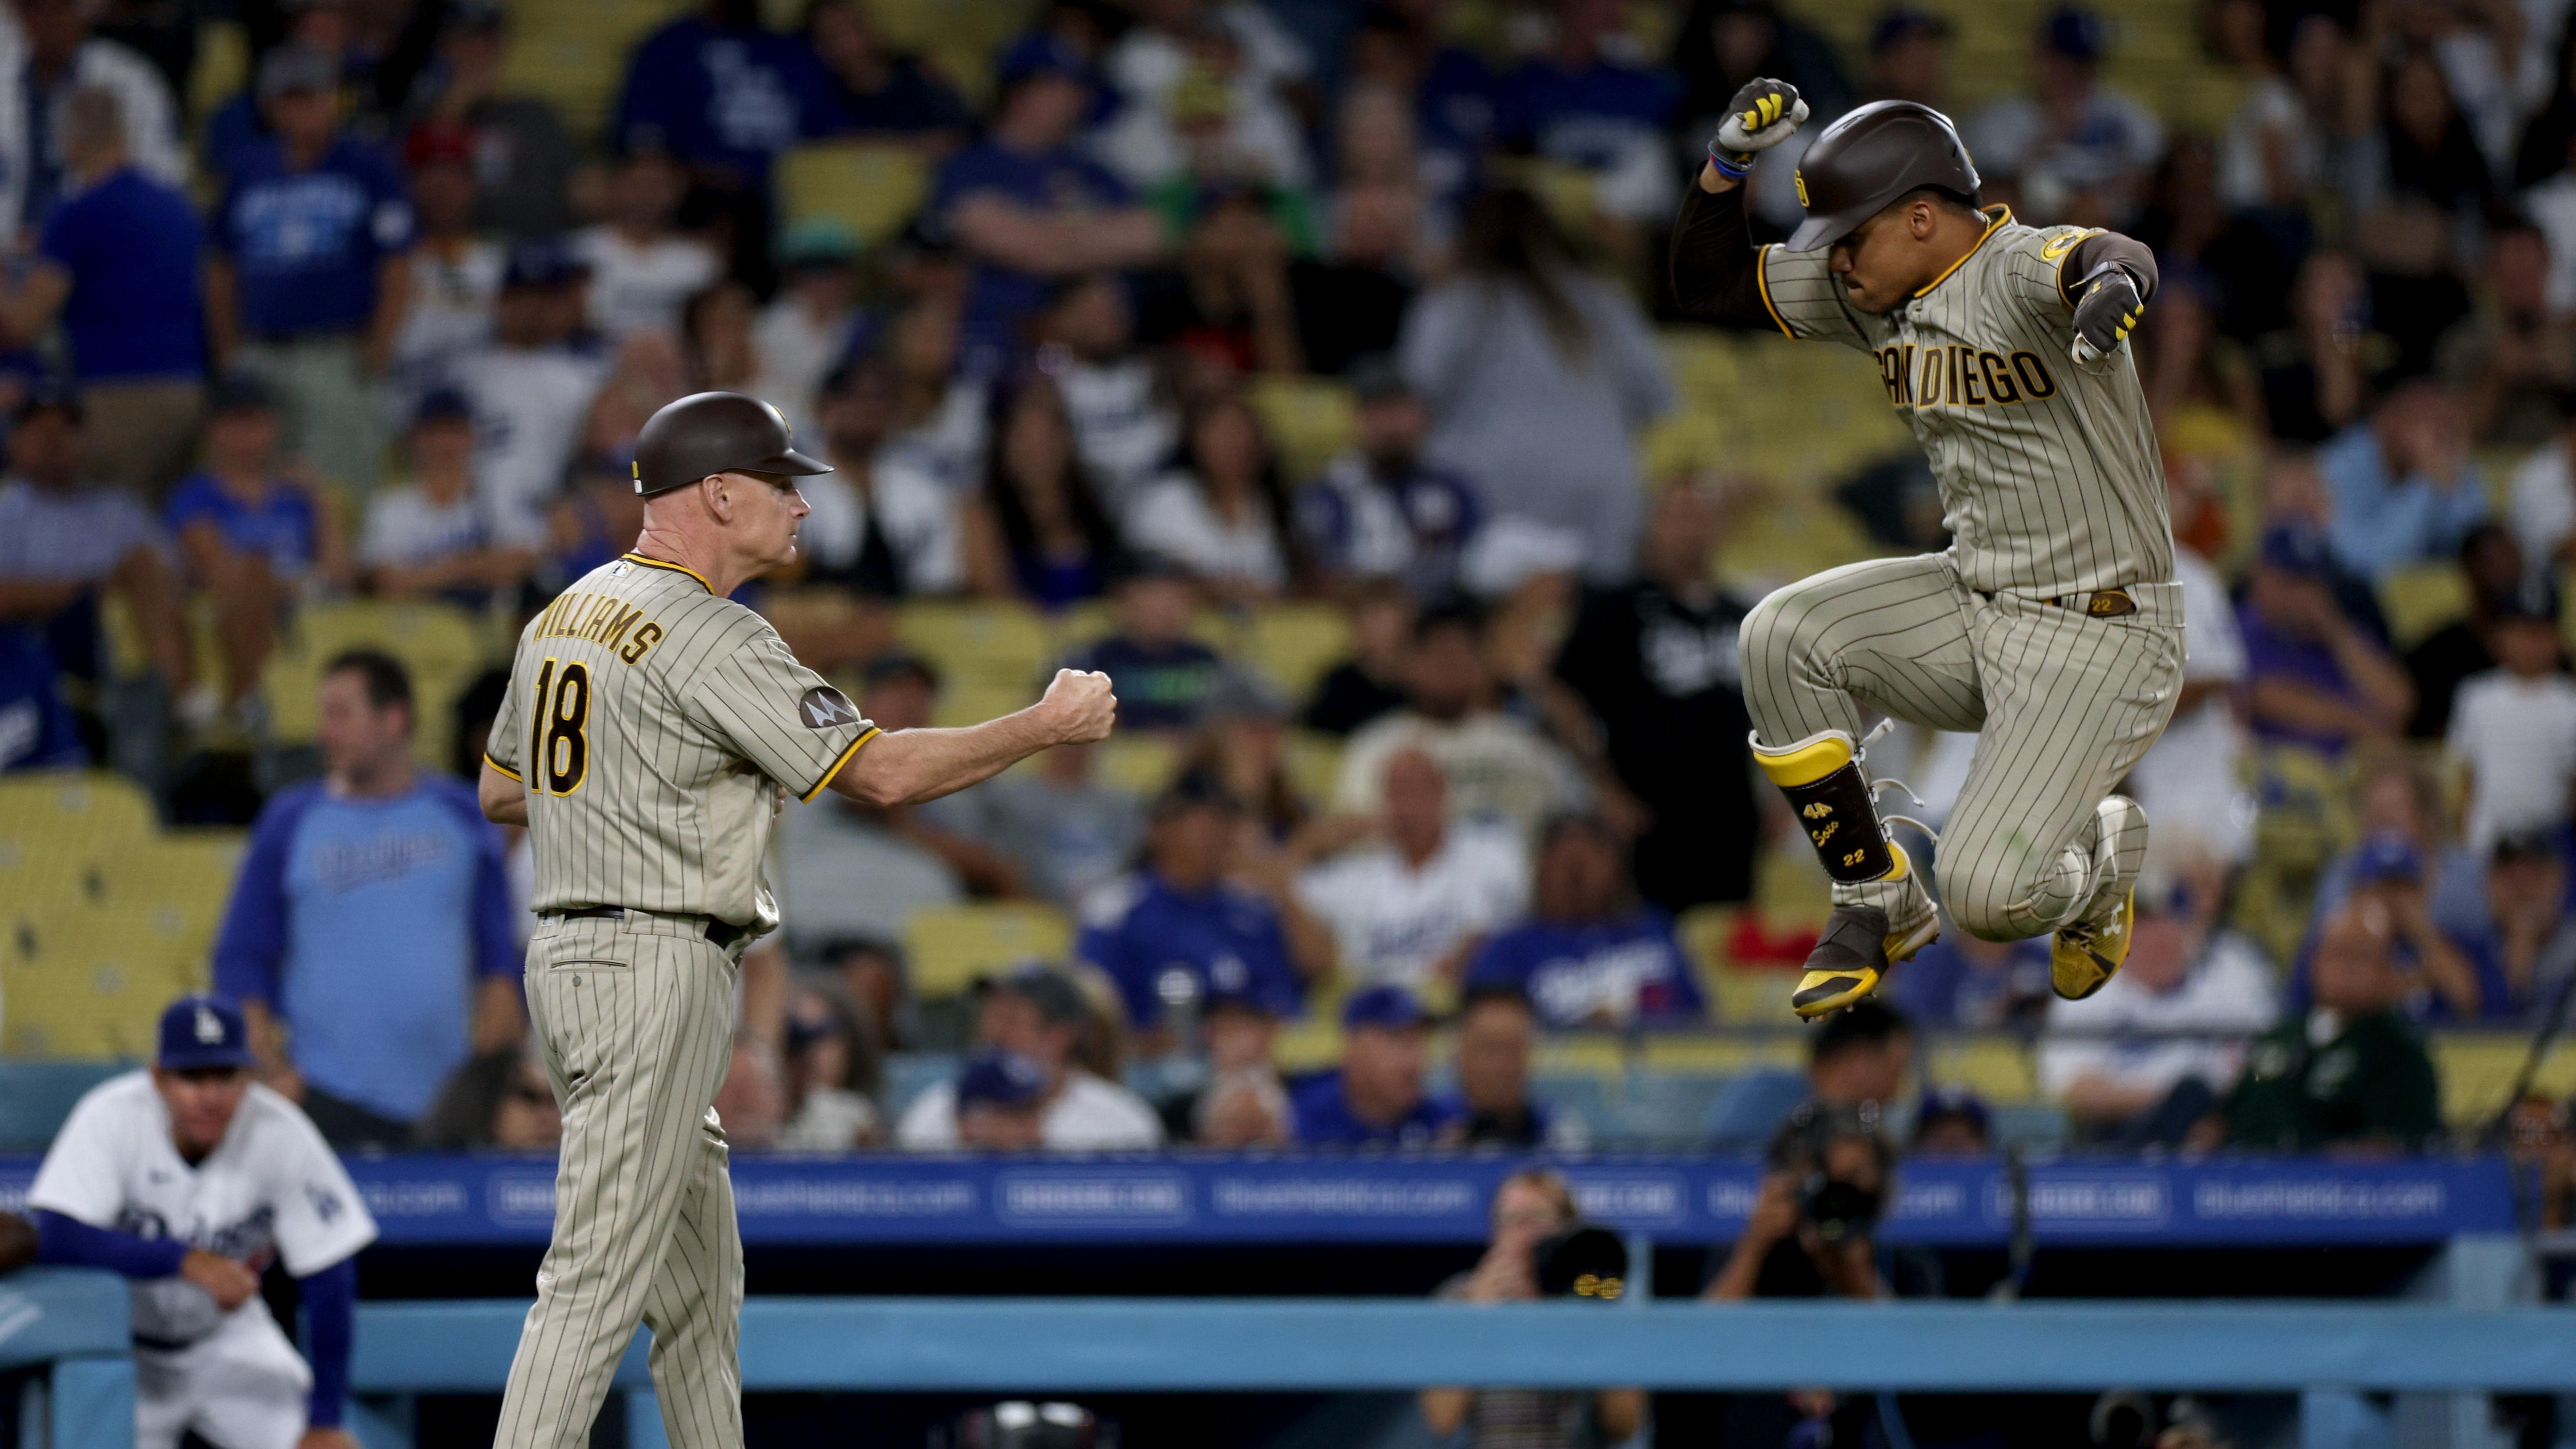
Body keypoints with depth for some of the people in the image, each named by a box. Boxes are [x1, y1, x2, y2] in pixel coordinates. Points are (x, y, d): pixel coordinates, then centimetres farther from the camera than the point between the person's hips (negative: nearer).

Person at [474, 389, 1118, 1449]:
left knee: (700, 1275, 15)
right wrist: (1051, 726, -6)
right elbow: (882, 772, -16)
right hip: (653, 971, -10)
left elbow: (499, 790, 23)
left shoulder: (565, 615, 14)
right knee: (601, 1278, -11)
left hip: (570, 957, 10)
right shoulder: (709, 637, -15)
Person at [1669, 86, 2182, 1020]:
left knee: (1989, 895, -20)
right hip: (1975, 606, 8)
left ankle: (2100, 849, 19)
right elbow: (1708, 286, 10)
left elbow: (2115, 259, -44)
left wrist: (2110, 286, -69)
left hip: (2101, 635, -8)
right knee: (1782, 637, -14)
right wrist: (1727, 162, -8)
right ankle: (1876, 904, 2)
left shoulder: (2022, 271, -20)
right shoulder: (1874, 291, 4)